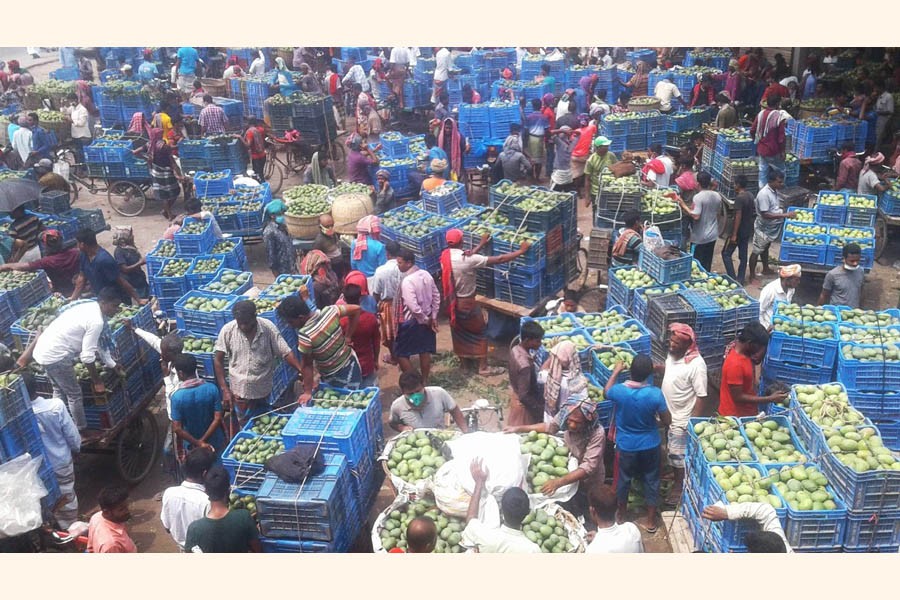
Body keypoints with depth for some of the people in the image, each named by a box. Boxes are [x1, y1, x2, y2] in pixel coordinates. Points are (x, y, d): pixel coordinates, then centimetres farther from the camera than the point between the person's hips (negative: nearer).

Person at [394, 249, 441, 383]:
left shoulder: (407, 281, -24)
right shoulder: (426, 274, 0)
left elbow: (412, 306, -28)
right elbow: (436, 296, 5)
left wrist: (424, 320, -13)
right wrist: (433, 317, 7)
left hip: (411, 321, -8)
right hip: (427, 319, 8)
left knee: (400, 353, 6)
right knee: (425, 352, 15)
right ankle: (424, 382, 25)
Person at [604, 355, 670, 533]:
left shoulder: (619, 390, -22)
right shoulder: (655, 393, -24)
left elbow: (606, 392, 4)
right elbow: (667, 421, -12)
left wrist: (616, 371, 13)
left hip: (626, 445, 0)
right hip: (650, 445, 0)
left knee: (624, 479, 20)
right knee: (651, 480, 18)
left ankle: (621, 515, 39)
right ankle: (651, 521, 31)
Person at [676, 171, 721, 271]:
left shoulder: (698, 197, -19)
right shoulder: (717, 196, 2)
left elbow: (695, 216, -25)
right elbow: (717, 214, 13)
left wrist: (683, 205, -17)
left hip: (699, 237, -6)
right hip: (712, 235, 7)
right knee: (707, 264, 15)